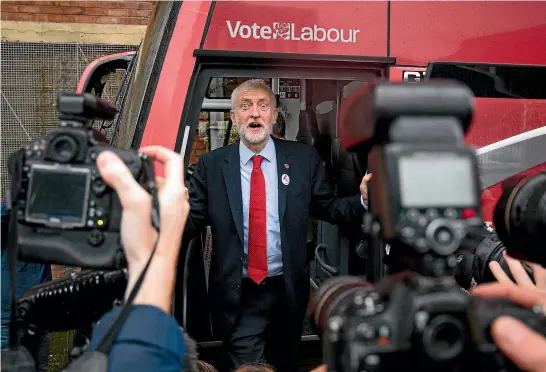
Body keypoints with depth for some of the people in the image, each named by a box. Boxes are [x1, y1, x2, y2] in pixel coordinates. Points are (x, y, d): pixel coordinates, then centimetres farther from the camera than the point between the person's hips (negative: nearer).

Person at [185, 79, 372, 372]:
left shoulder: (304, 158, -2)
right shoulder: (211, 164, -4)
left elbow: (329, 209, 0)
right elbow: (192, 220, -8)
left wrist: (363, 199, -17)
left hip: (288, 292, 3)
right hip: (237, 295, -2)